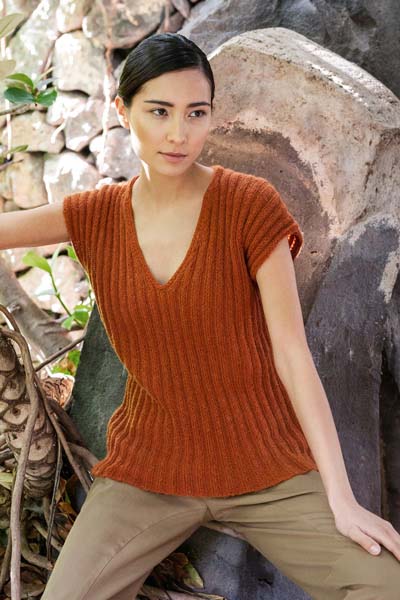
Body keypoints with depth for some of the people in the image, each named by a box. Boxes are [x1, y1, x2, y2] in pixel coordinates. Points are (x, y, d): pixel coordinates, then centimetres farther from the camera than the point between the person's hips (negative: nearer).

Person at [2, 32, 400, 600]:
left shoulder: (251, 204, -13)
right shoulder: (97, 216, -2)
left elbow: (293, 352, -13)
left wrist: (341, 499, -15)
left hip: (265, 464, -2)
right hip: (149, 465, 2)